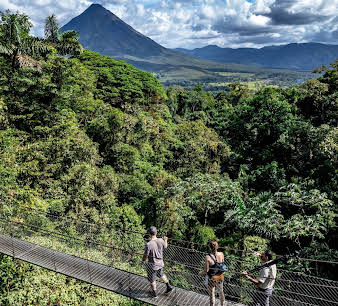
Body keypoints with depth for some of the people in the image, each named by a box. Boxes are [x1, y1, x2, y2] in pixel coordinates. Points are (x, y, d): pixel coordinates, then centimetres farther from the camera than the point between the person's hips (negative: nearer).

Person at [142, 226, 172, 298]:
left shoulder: (148, 244, -30)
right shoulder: (161, 241, -15)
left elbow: (145, 256, -18)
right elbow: (165, 247, 7)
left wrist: (143, 260, 4)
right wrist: (165, 240, 27)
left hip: (152, 265, -5)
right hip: (160, 263, 5)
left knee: (152, 280, 19)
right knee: (161, 274, 33)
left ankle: (154, 294, 37)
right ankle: (168, 286, 41)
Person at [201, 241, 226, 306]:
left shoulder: (208, 257, -25)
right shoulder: (221, 254, -14)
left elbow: (206, 271, -20)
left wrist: (201, 272, -1)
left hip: (212, 278, -4)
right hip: (220, 277, 4)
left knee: (212, 294, 14)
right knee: (221, 292, 27)